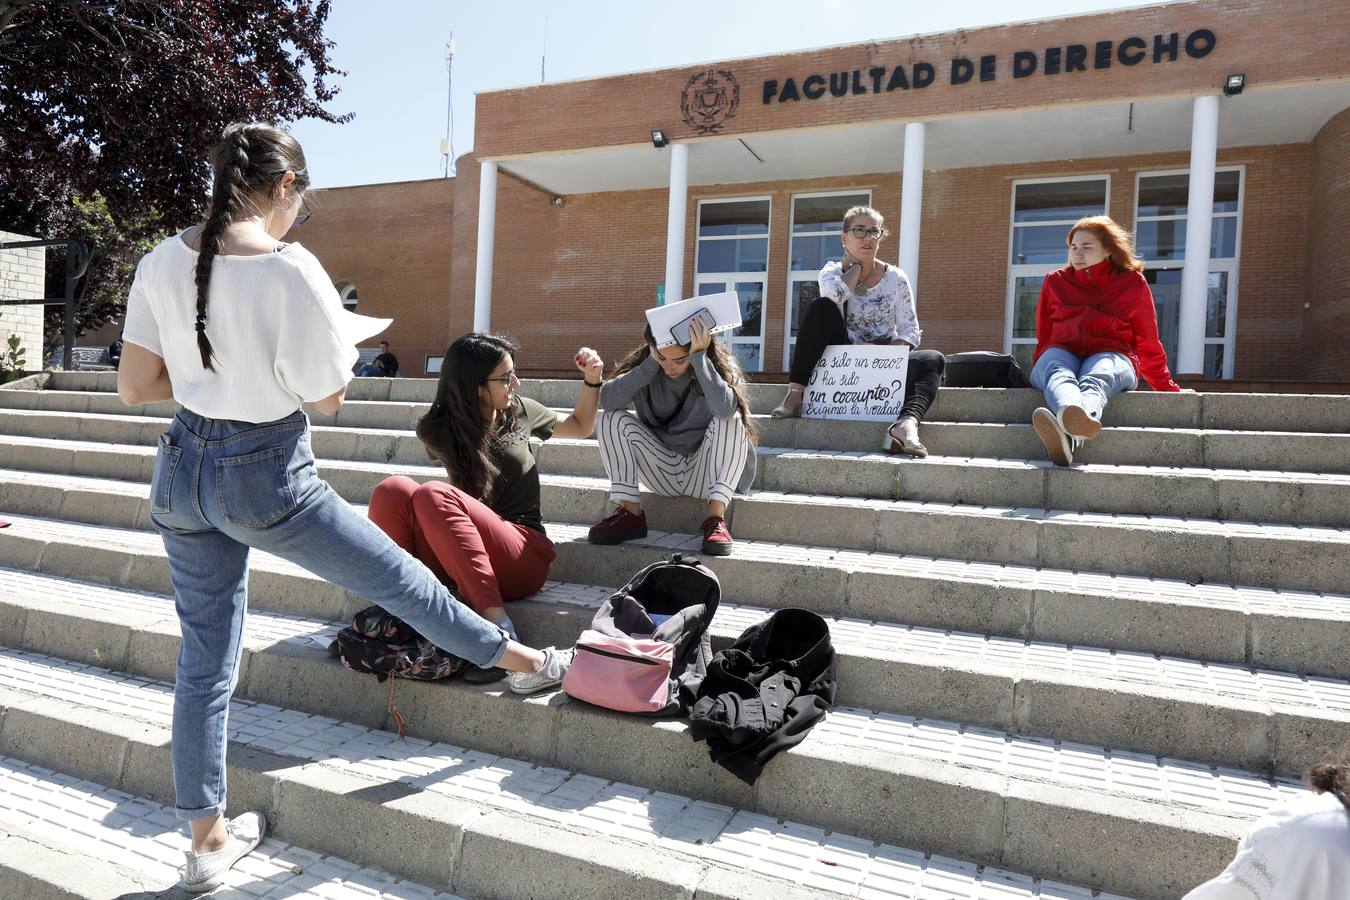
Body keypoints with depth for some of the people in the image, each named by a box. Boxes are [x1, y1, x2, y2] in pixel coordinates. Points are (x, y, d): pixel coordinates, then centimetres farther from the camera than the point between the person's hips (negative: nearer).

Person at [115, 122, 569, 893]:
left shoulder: (162, 263, -1)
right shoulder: (292, 269, -19)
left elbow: (135, 386, 2)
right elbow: (327, 398, -13)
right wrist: (338, 347, 5)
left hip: (183, 469, 6)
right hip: (266, 478, -6)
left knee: (206, 657, 16)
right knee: (397, 576, 13)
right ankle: (519, 658, 35)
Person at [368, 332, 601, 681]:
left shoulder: (519, 410, 8)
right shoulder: (440, 431, 4)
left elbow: (580, 427, 24)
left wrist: (592, 380, 10)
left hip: (522, 557, -1)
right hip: (454, 558, 1)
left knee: (433, 496, -32)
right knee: (392, 490, -25)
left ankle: (499, 630, -39)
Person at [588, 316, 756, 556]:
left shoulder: (718, 365, -14)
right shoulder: (645, 364, -7)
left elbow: (725, 408, -37)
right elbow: (608, 400, -25)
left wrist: (699, 357, -30)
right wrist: (652, 363, -26)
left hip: (704, 474, -2)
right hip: (662, 472, 3)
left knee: (730, 421, -29)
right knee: (613, 419, -15)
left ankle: (716, 518, -33)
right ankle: (629, 512, -19)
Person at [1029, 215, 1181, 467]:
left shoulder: (1133, 282, 16)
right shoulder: (1056, 281, 19)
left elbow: (1148, 343, 21)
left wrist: (1167, 387, 22)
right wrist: (1039, 373, 16)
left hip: (1111, 356, -1)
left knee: (1095, 378, -40)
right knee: (1057, 372, -38)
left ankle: (1068, 437, -76)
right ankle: (1073, 414, -75)